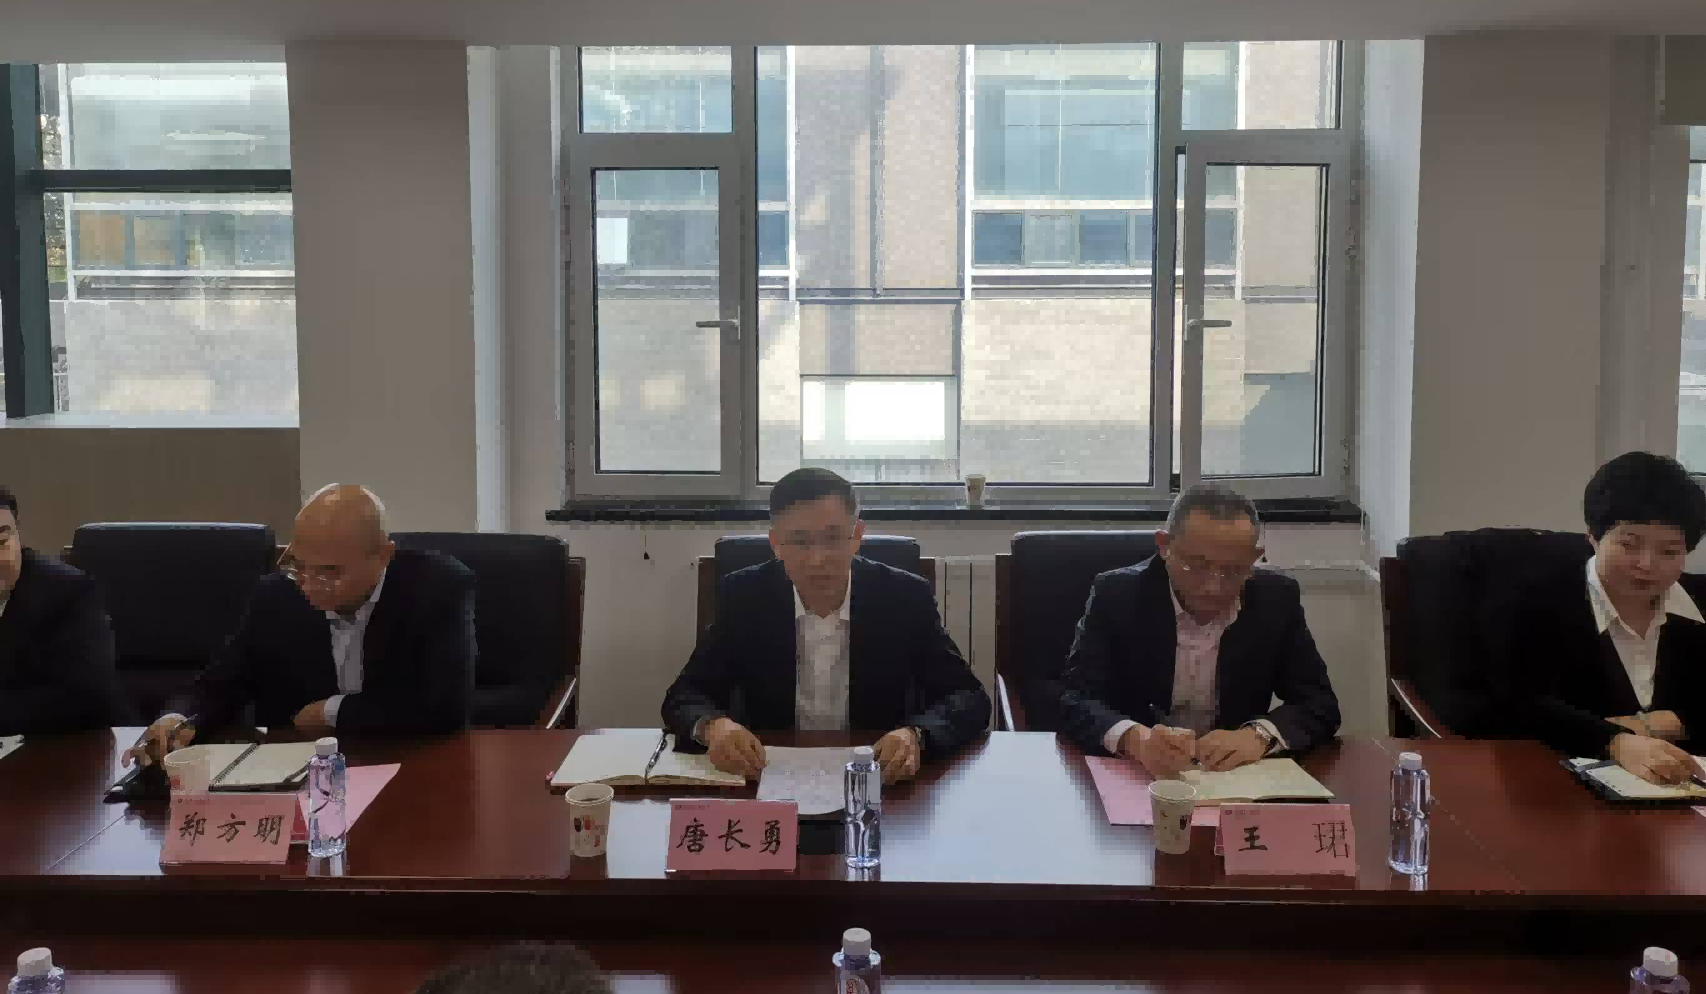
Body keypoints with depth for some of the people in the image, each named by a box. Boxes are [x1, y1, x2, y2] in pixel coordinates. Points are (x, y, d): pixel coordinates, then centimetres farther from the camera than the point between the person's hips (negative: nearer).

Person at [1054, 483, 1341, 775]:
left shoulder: (1276, 599, -5)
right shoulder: (1116, 595, -11)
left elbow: (1320, 704, -3)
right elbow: (1075, 701, -16)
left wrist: (1259, 736, -23)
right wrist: (1135, 738, -36)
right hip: (1135, 779, -2)